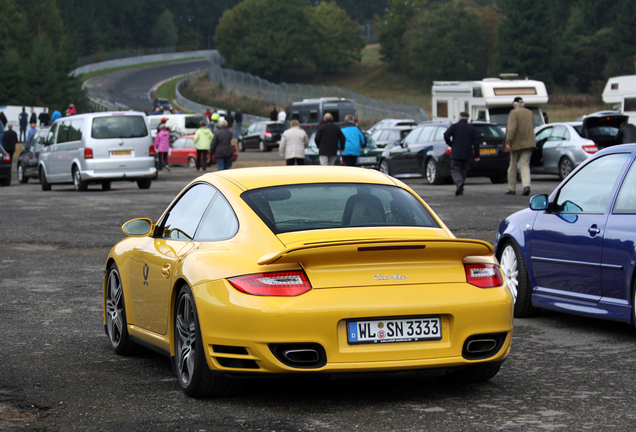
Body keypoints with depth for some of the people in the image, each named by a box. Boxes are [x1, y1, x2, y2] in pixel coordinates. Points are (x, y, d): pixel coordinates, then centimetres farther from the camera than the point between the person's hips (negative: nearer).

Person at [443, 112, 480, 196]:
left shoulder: (454, 126, 0)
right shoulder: (472, 128, 8)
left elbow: (446, 135, -13)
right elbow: (476, 141, 3)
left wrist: (450, 144, 4)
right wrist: (477, 155, 6)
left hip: (456, 153, -3)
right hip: (466, 154, 3)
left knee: (455, 169, -3)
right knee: (463, 170, 13)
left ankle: (459, 183, -31)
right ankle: (460, 189, 11)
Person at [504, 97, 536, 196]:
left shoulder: (514, 113, -9)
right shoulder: (530, 113, 11)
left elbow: (511, 128, -19)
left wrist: (508, 142, -20)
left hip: (516, 143, -4)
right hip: (528, 143, 4)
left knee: (513, 166, 8)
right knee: (525, 165, 0)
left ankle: (511, 188, 15)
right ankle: (526, 185, -22)